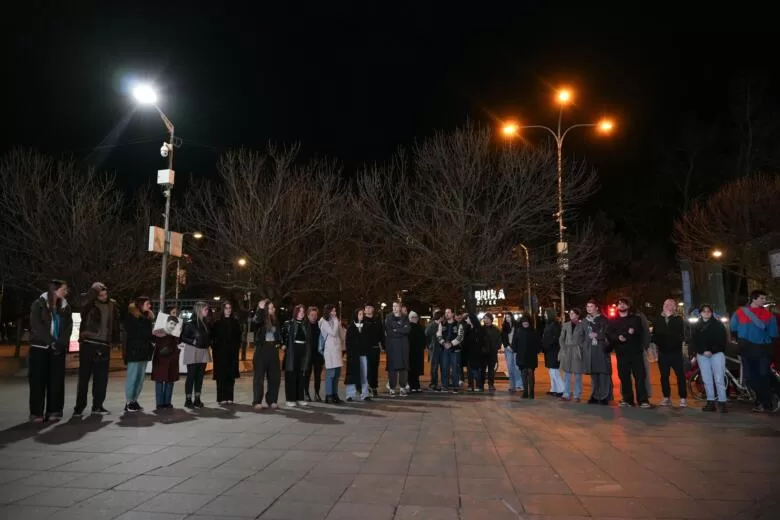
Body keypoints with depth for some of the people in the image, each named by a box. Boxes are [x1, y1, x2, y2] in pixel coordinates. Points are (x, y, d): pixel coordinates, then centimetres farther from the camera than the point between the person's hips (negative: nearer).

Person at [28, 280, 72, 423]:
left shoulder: (65, 307, 9)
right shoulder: (38, 305, -2)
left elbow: (68, 327, 3)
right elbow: (37, 326, -10)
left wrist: (60, 344, -11)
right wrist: (51, 342, -16)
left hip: (59, 349, 3)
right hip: (40, 348, -3)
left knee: (56, 380, 1)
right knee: (38, 380, -1)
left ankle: (53, 411, 6)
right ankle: (36, 413, 5)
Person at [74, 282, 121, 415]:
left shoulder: (112, 305, 8)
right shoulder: (89, 304, -4)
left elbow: (115, 323, 13)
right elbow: (79, 302, -27)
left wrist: (115, 340, 7)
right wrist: (93, 290, -25)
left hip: (104, 345, 4)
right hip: (88, 344, -4)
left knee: (101, 377, 8)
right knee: (84, 376, 0)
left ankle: (97, 405, 17)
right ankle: (79, 406, 9)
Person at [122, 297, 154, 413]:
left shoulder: (147, 317, 18)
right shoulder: (131, 316, -5)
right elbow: (134, 333, -14)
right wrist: (151, 334, -16)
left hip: (144, 351, 7)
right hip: (134, 351, -7)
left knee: (141, 377, 6)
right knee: (133, 377, -5)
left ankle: (134, 401, 11)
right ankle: (128, 403, 0)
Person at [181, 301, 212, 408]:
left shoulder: (206, 323, 9)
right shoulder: (190, 323, -10)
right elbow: (183, 337, -11)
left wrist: (209, 342, 4)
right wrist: (193, 341, -21)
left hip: (203, 352, 6)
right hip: (192, 352, -6)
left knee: (200, 376, 9)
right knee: (191, 376, 0)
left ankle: (197, 399, 16)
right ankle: (188, 400, 7)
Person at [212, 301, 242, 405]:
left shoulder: (235, 322, 7)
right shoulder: (217, 322, 1)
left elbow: (239, 336, 10)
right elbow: (213, 336, 0)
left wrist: (238, 347, 0)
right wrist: (214, 347, -8)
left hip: (232, 352, 2)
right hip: (220, 352, -2)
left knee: (231, 375, 3)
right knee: (221, 375, -2)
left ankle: (229, 397, 9)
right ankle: (221, 398, 3)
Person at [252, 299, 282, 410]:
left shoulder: (275, 321, 10)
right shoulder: (260, 320, -6)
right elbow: (256, 320, -32)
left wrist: (279, 342, 9)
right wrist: (260, 309, -44)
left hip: (273, 350, 6)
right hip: (262, 349, -6)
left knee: (275, 377, 6)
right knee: (259, 376, -2)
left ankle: (271, 401, 16)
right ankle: (257, 402, 2)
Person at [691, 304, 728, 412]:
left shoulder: (718, 324, 4)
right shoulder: (696, 326, 11)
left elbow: (722, 340, -4)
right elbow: (693, 341, 6)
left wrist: (711, 351, -13)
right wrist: (703, 351, -9)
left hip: (716, 354, -3)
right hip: (702, 355, 3)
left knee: (719, 379, -7)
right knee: (707, 380, 3)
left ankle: (722, 402, -4)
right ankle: (710, 402, 8)